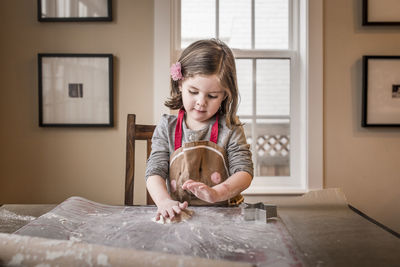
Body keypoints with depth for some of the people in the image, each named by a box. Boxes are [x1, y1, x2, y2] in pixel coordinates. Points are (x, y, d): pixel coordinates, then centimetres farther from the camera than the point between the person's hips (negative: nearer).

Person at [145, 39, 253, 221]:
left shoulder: (230, 129, 2)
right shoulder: (166, 128, 6)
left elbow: (244, 172, -5)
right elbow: (155, 171, -2)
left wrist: (216, 193, -25)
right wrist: (164, 201, -23)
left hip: (223, 212, -2)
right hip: (178, 213, 2)